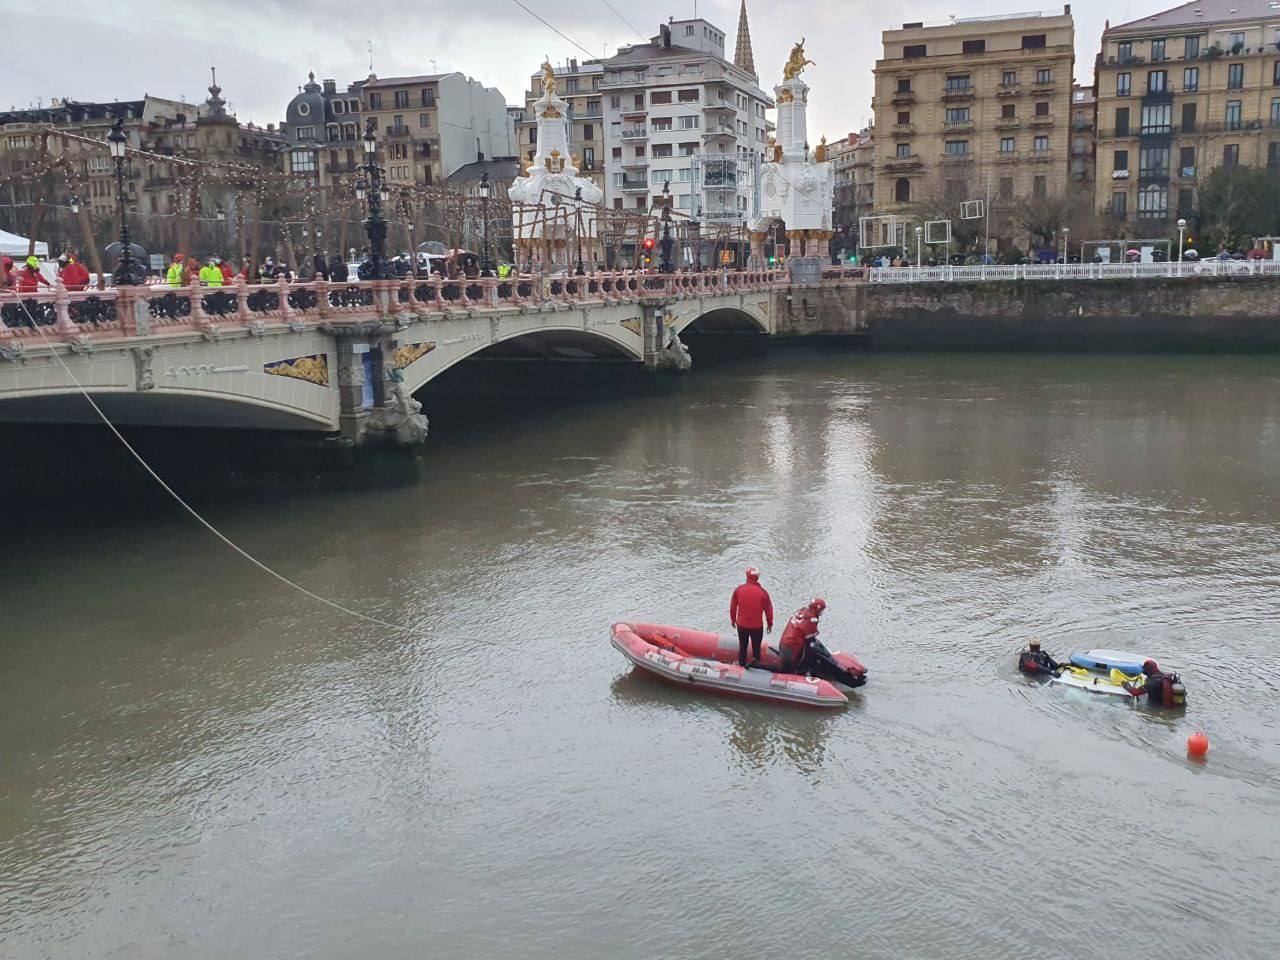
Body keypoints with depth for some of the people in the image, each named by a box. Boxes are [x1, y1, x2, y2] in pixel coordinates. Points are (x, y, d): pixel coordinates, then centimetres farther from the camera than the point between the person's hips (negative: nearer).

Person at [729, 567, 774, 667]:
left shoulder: (738, 589, -8)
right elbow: (768, 610, -5)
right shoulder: (763, 592, -13)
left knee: (742, 646, 20)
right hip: (757, 626, -2)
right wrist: (770, 624, 9)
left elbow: (732, 606, 2)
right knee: (756, 647, 14)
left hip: (741, 625, 2)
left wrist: (733, 619, 18)